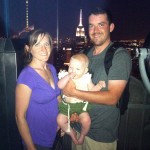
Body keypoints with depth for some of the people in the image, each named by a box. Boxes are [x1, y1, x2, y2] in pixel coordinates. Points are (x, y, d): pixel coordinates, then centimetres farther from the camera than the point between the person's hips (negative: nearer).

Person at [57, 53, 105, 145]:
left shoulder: (86, 78, -2)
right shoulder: (66, 76, -4)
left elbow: (92, 90, 1)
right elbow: (60, 86, -21)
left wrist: (99, 85, -16)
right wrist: (68, 77, -28)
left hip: (81, 105, -1)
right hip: (67, 104, 2)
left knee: (86, 120, -20)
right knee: (60, 120, -9)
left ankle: (82, 135, 14)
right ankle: (71, 133, 20)